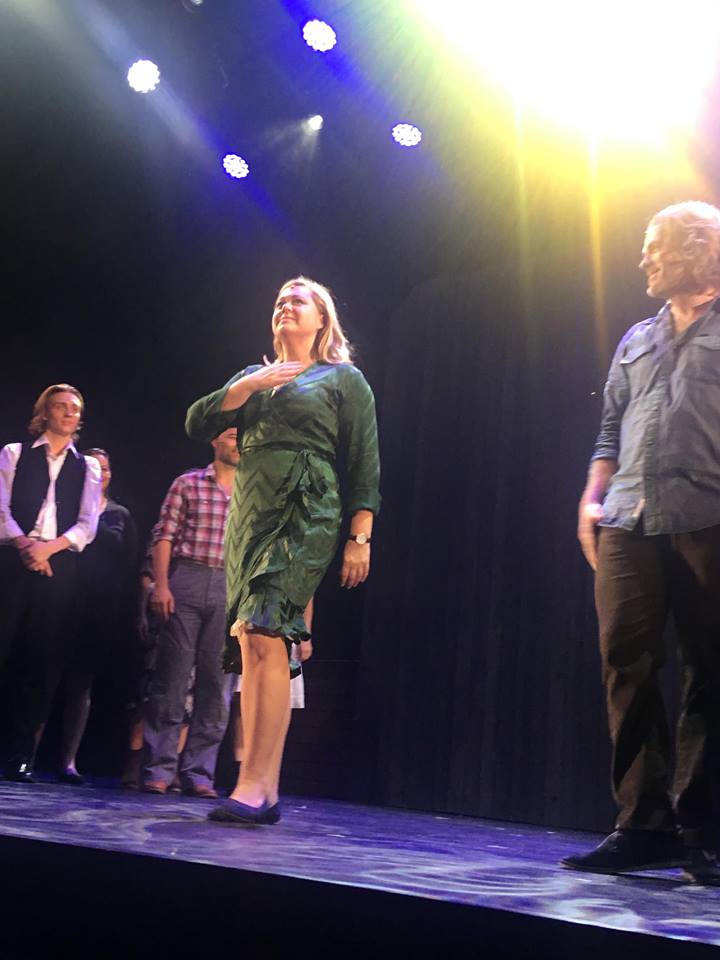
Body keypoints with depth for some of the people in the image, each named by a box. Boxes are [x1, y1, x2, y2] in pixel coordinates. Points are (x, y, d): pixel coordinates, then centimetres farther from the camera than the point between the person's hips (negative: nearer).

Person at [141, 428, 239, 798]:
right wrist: (161, 585, -9)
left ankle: (198, 773, 8)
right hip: (186, 582, -2)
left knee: (216, 684, 2)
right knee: (172, 677, -3)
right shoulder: (188, 484, 7)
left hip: (232, 590, 3)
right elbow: (164, 535, 2)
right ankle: (159, 768, 3)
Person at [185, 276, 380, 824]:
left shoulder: (344, 379, 9)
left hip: (306, 514, -6)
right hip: (250, 513, 6)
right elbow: (197, 423, 11)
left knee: (264, 636, -21)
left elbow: (365, 465, 2)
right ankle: (267, 790, 2)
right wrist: (250, 386, -2)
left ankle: (254, 785, -23)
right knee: (250, 646, -1)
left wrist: (359, 538, -7)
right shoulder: (253, 377, 23)